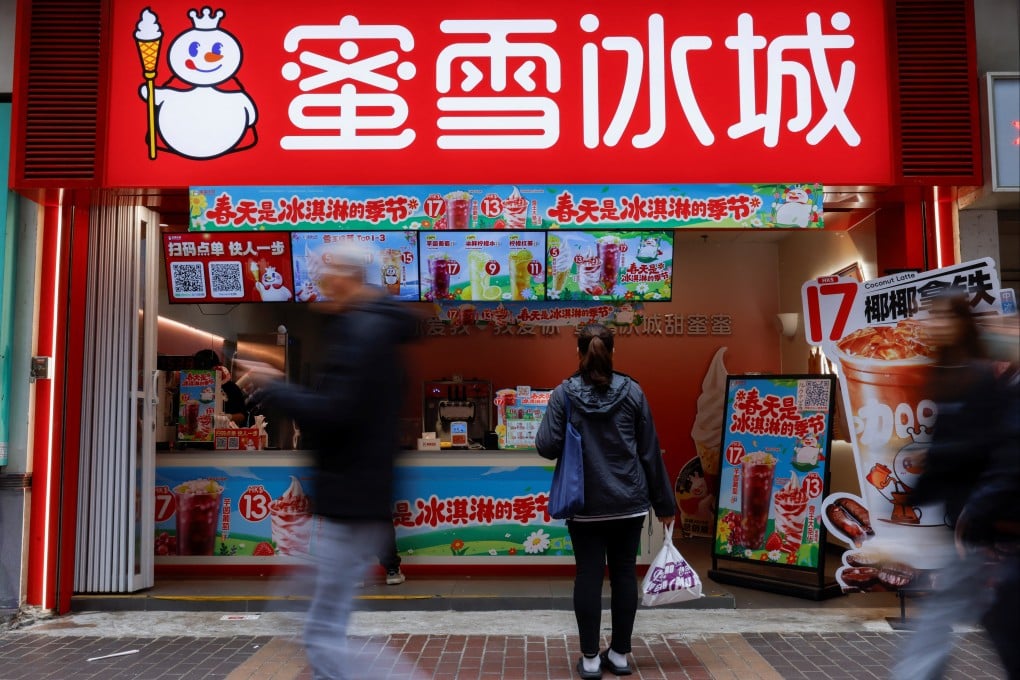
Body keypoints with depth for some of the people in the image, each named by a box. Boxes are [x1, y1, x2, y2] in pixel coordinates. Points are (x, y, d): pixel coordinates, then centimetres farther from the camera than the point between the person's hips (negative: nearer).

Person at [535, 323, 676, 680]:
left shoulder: (564, 393, -6)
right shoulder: (632, 391, -1)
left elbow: (547, 446, -11)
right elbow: (650, 451, 1)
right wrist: (664, 501, 9)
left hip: (585, 503, -1)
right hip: (628, 502, 1)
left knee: (588, 576, 5)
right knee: (624, 573, 10)